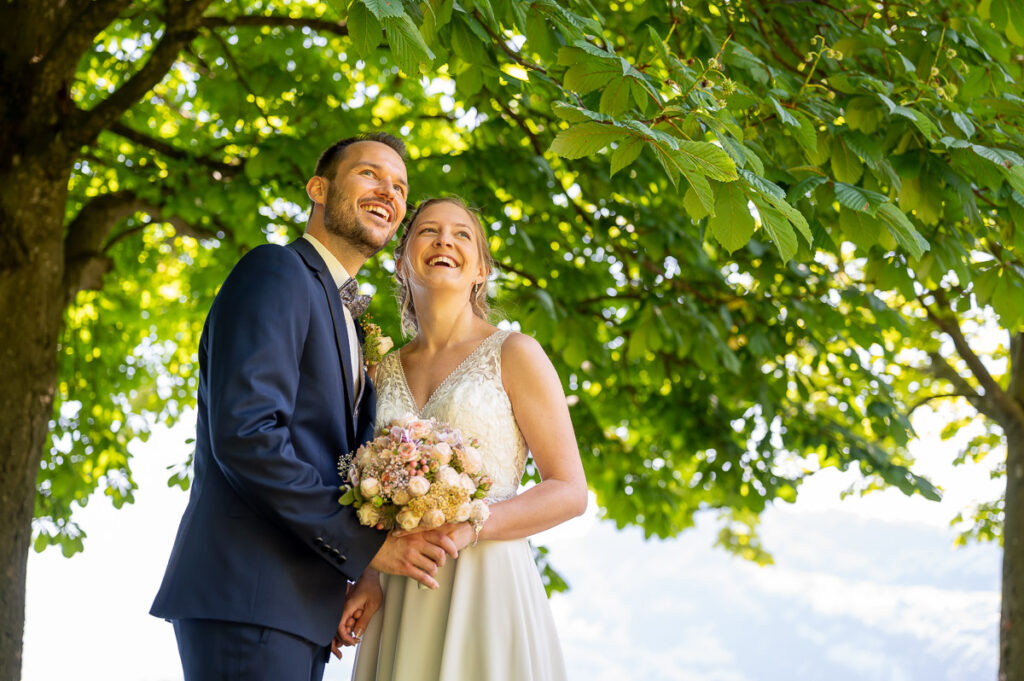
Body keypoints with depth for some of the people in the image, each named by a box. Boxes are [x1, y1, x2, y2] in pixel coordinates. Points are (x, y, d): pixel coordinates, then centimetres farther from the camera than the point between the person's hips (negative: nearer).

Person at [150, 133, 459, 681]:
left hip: (301, 606, 9)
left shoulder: (344, 320, 26)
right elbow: (244, 434, -16)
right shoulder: (276, 272, -3)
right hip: (246, 599, -9)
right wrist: (366, 544, -14)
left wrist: (363, 578, 4)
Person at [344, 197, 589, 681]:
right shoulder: (383, 372, 14)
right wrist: (366, 579, -3)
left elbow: (569, 491, -3)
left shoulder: (513, 354, 1)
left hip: (486, 592, -4)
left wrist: (468, 527, -17)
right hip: (400, 600, 4)